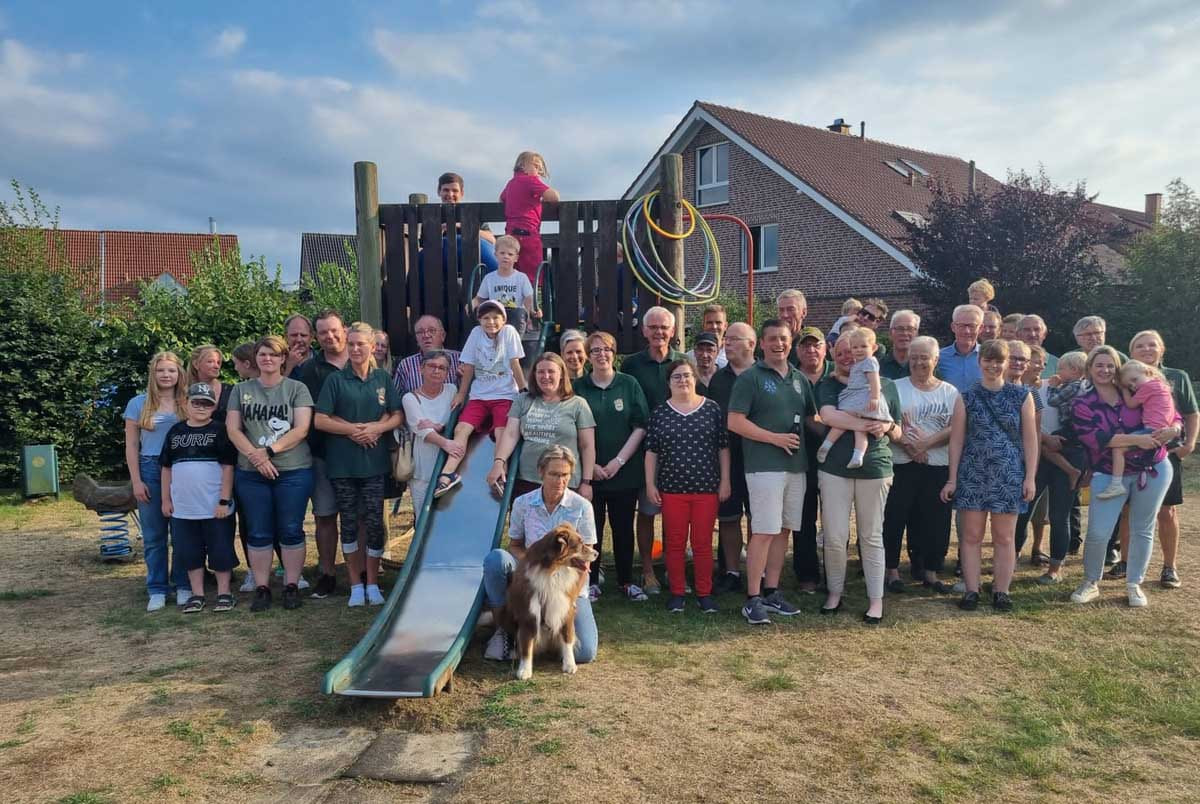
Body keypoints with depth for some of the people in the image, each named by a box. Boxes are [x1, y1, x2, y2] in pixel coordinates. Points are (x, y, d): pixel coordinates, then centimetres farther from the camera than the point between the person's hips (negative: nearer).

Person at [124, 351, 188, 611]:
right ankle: (157, 590, 12)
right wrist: (136, 481, -3)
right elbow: (131, 446, 4)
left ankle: (183, 585, 15)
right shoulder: (139, 403, 4)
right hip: (150, 470, 0)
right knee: (153, 535, 5)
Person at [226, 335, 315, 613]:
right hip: (251, 473, 2)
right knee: (259, 533, 6)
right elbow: (232, 429, 3)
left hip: (293, 471, -2)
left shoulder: (297, 389, 2)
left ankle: (292, 586, 12)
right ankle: (261, 588, 15)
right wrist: (255, 456, -12)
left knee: (291, 531, 2)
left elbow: (301, 429, -7)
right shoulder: (241, 390, 10)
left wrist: (269, 450, -16)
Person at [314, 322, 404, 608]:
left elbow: (398, 416, 5)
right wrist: (353, 429, -13)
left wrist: (376, 428, -12)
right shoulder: (336, 380, 2)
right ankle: (356, 584, 17)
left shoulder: (383, 378, 7)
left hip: (375, 462, 1)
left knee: (374, 523, -1)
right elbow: (320, 420, -3)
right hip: (342, 463, -1)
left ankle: (372, 583, 14)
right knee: (349, 523, 5)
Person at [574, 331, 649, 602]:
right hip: (590, 473, 0)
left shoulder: (629, 384, 4)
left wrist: (619, 461, -8)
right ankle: (591, 582, 15)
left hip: (625, 472, 0)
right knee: (591, 527, 3)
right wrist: (590, 466, -7)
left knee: (624, 528, 7)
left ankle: (626, 581, 20)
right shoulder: (578, 387, 3)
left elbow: (640, 426, -1)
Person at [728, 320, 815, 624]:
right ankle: (753, 599, -1)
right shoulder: (750, 377, -4)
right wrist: (775, 438, -15)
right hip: (764, 466, -6)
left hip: (797, 465, 7)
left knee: (783, 530, 11)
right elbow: (735, 422, -11)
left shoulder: (799, 378, 15)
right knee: (764, 532, -8)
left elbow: (812, 418, 22)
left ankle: (771, 592, 21)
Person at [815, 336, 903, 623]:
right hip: (835, 468, 0)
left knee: (872, 536, 6)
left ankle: (876, 600, 15)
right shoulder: (828, 385, 6)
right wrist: (867, 424, -18)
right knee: (835, 537, 1)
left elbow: (899, 433, 14)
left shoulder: (886, 385, 10)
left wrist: (887, 426, -9)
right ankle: (834, 593, 19)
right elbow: (828, 415, -15)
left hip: (875, 469, 1)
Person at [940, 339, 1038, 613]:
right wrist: (952, 479, 0)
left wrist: (1030, 477, -2)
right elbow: (956, 439, 3)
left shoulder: (1021, 396, 3)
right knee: (971, 535, 3)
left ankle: (1001, 591, 16)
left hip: (1009, 476, 0)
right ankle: (971, 590, 11)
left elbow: (1030, 439, 3)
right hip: (972, 474, 0)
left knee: (1004, 538, 7)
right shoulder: (966, 397, 3)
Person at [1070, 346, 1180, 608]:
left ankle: (1134, 584, 25)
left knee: (1143, 530, 9)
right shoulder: (1082, 404, -4)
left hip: (1154, 469, 2)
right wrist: (1137, 439, -23)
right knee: (1097, 533, -9)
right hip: (1110, 475, -2)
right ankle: (1091, 583, 13)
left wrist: (1173, 429, -16)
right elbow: (1095, 438, -17)